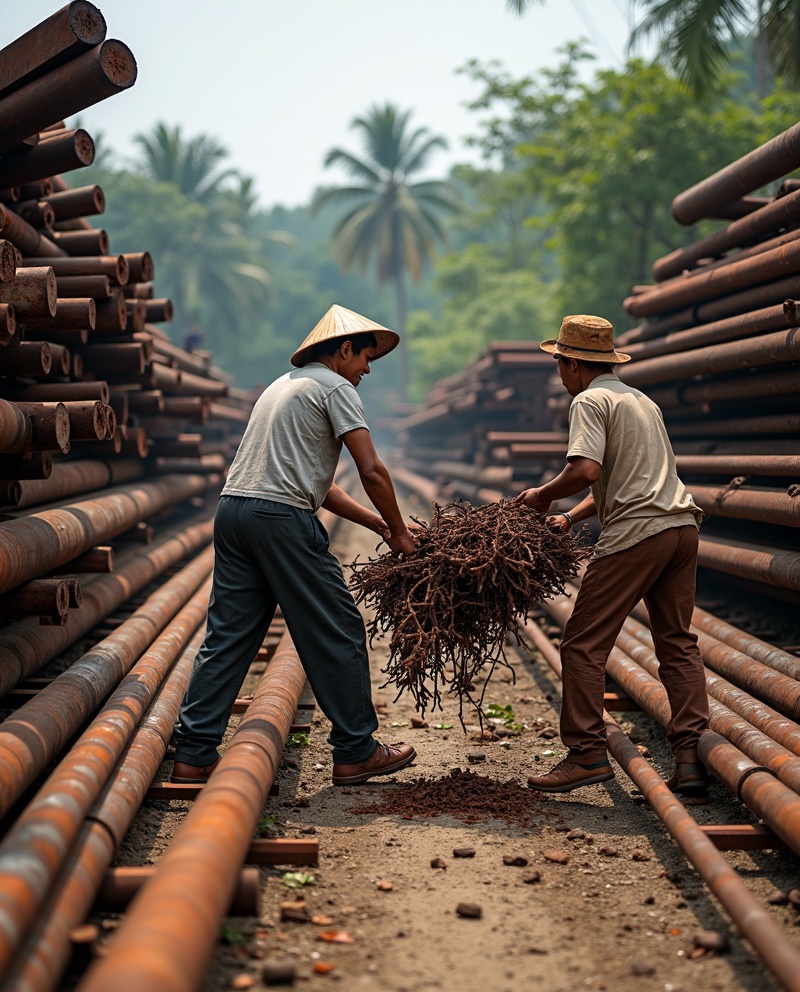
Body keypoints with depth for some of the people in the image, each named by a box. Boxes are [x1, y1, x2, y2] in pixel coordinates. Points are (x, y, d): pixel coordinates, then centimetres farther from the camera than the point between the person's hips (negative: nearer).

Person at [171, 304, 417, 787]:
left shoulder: (284, 385, 28)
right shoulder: (335, 386, 1)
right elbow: (372, 471, -9)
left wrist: (377, 523, 23)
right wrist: (399, 532, 4)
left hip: (233, 508, 9)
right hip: (282, 517, -9)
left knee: (228, 636, 9)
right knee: (338, 634, 3)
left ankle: (194, 756, 7)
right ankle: (356, 752, 10)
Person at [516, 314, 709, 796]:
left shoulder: (591, 401, -2)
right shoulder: (643, 400, 26)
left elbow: (586, 471, -17)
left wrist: (541, 496, -1)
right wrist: (570, 518, 27)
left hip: (636, 533, -9)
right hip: (683, 526, 9)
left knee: (584, 644, -1)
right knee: (678, 643, 10)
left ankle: (587, 753, -1)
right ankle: (691, 758, 4)